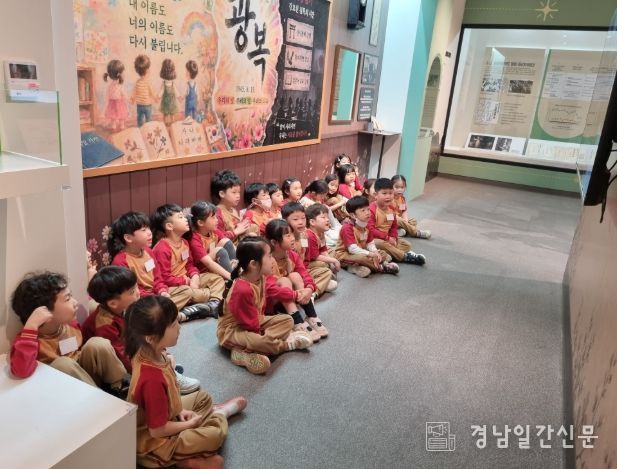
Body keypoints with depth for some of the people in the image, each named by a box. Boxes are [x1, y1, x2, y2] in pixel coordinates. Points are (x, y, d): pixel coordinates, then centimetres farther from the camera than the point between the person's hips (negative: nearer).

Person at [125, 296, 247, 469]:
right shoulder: (152, 379, -39)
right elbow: (157, 430, -29)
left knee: (203, 397, 23)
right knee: (216, 434, -14)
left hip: (166, 413, 9)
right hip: (154, 441, -9)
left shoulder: (149, 353, -12)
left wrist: (180, 410, 1)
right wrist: (190, 424, -14)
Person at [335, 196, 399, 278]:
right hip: (345, 254, -10)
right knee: (362, 258, -39)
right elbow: (352, 248, -29)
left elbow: (370, 243, 4)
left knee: (383, 254, 3)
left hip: (361, 252, 10)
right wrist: (370, 254, -34)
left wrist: (375, 252, -18)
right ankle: (382, 267, -15)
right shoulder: (347, 228, -22)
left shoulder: (366, 225, 5)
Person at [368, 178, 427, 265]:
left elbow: (394, 227, 15)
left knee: (407, 245, 3)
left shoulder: (391, 208, 6)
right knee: (381, 244, -38)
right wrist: (387, 238, -22)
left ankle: (389, 253, -26)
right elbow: (370, 230, -24)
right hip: (374, 239, -8)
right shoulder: (371, 209, -19)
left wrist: (393, 238, -7)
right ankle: (405, 257, -27)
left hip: (388, 239, 8)